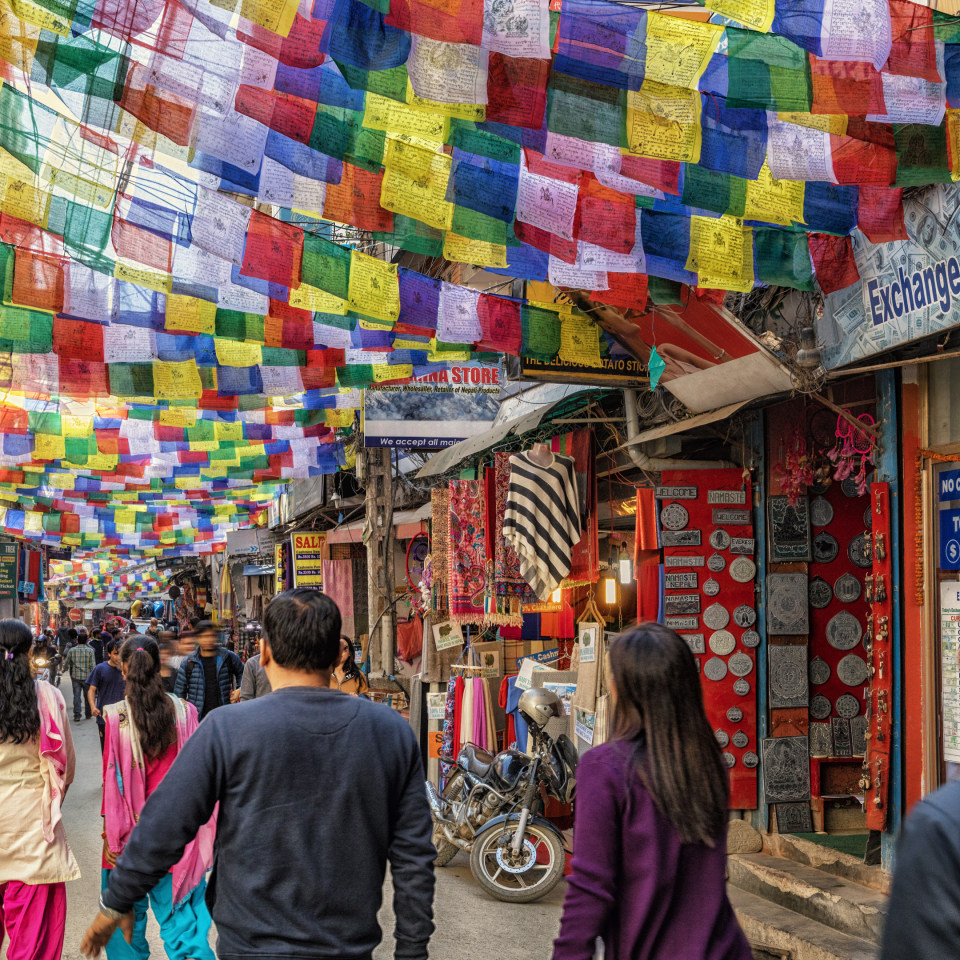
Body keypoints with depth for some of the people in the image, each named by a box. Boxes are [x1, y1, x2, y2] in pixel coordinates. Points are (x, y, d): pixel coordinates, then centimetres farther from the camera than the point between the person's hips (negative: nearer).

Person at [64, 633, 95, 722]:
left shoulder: (71, 650, -1)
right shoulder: (90, 650, -6)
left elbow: (66, 663, 7)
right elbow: (93, 665, -8)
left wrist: (65, 669, 29)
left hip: (75, 676, 1)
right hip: (87, 677, -1)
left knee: (76, 696, 4)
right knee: (87, 696, 11)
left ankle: (77, 715, -2)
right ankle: (88, 714, 18)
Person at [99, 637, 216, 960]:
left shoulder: (115, 716, -12)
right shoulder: (184, 712, -5)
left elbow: (111, 781, -10)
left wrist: (109, 835, -2)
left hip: (131, 832, -2)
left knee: (127, 916, 15)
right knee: (177, 912, 8)